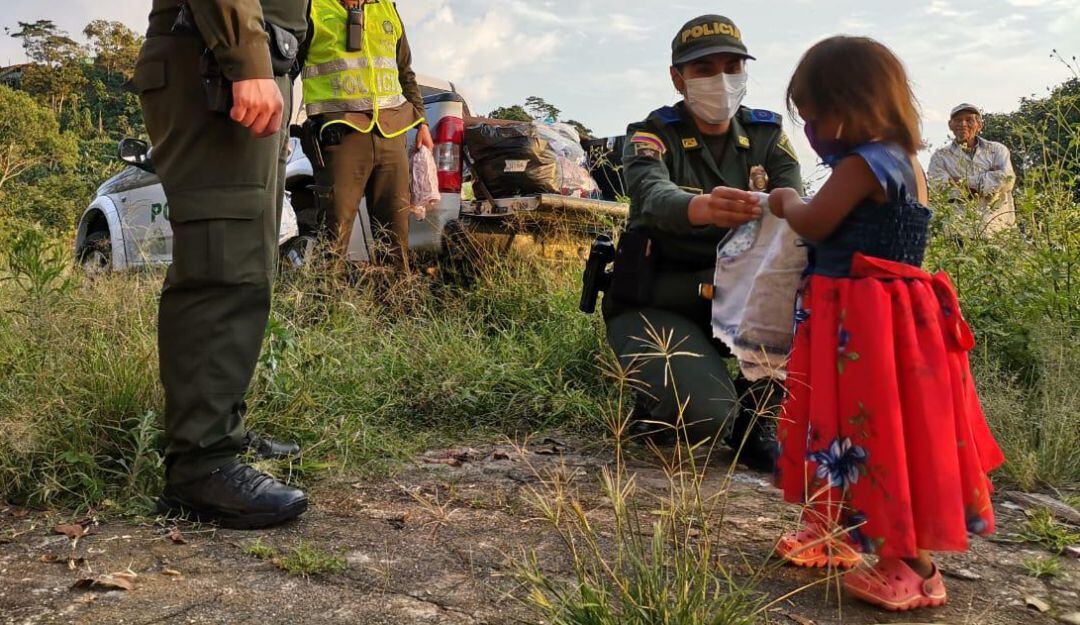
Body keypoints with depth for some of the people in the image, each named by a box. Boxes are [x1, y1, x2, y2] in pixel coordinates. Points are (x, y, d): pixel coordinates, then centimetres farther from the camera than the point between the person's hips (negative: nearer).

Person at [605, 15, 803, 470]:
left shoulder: (767, 134, 5)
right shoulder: (652, 136, -7)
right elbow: (653, 196, -30)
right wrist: (705, 207, -54)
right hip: (655, 302, -4)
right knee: (705, 415, -29)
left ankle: (750, 416, -3)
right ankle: (657, 401, 9)